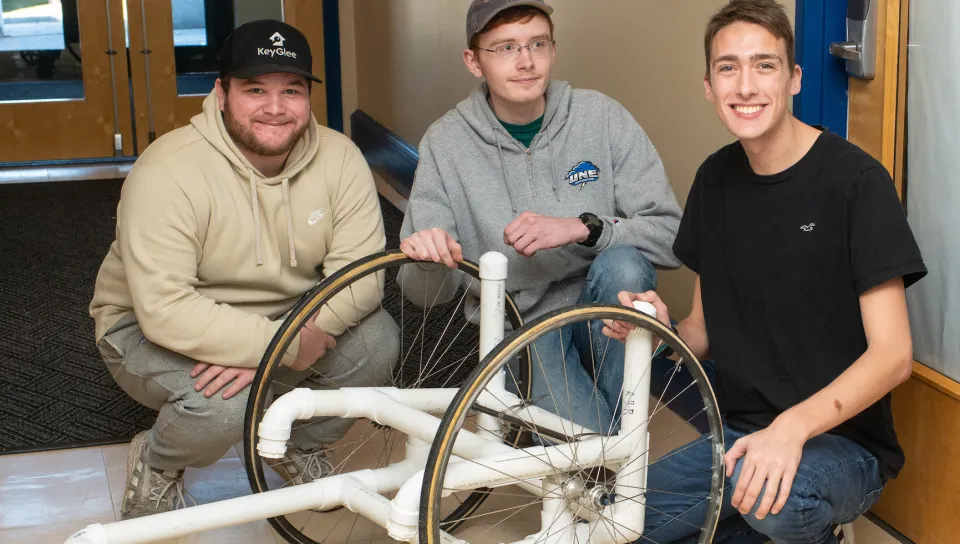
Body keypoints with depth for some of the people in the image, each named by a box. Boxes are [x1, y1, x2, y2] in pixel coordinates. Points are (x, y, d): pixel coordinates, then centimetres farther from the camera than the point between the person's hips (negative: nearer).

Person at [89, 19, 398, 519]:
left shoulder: (339, 157, -13)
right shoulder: (168, 171, -27)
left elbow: (362, 272, -19)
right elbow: (165, 310, -33)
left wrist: (266, 348, -33)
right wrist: (285, 345, -35)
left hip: (281, 318, 5)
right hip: (151, 327, -4)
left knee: (376, 341, -19)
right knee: (224, 402, -34)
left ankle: (303, 449, 10)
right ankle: (155, 465, 3)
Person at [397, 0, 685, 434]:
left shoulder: (602, 117, -6)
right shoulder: (445, 142, -5)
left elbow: (672, 236, -12)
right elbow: (427, 293, -7)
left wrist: (584, 228, -28)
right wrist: (427, 262, -31)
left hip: (600, 316, 2)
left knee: (624, 265, -31)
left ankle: (621, 426, -11)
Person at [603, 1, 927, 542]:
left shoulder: (854, 179, -15)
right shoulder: (716, 179, 5)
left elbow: (893, 353, -19)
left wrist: (791, 427, -34)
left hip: (842, 441, -5)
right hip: (738, 433, 6)